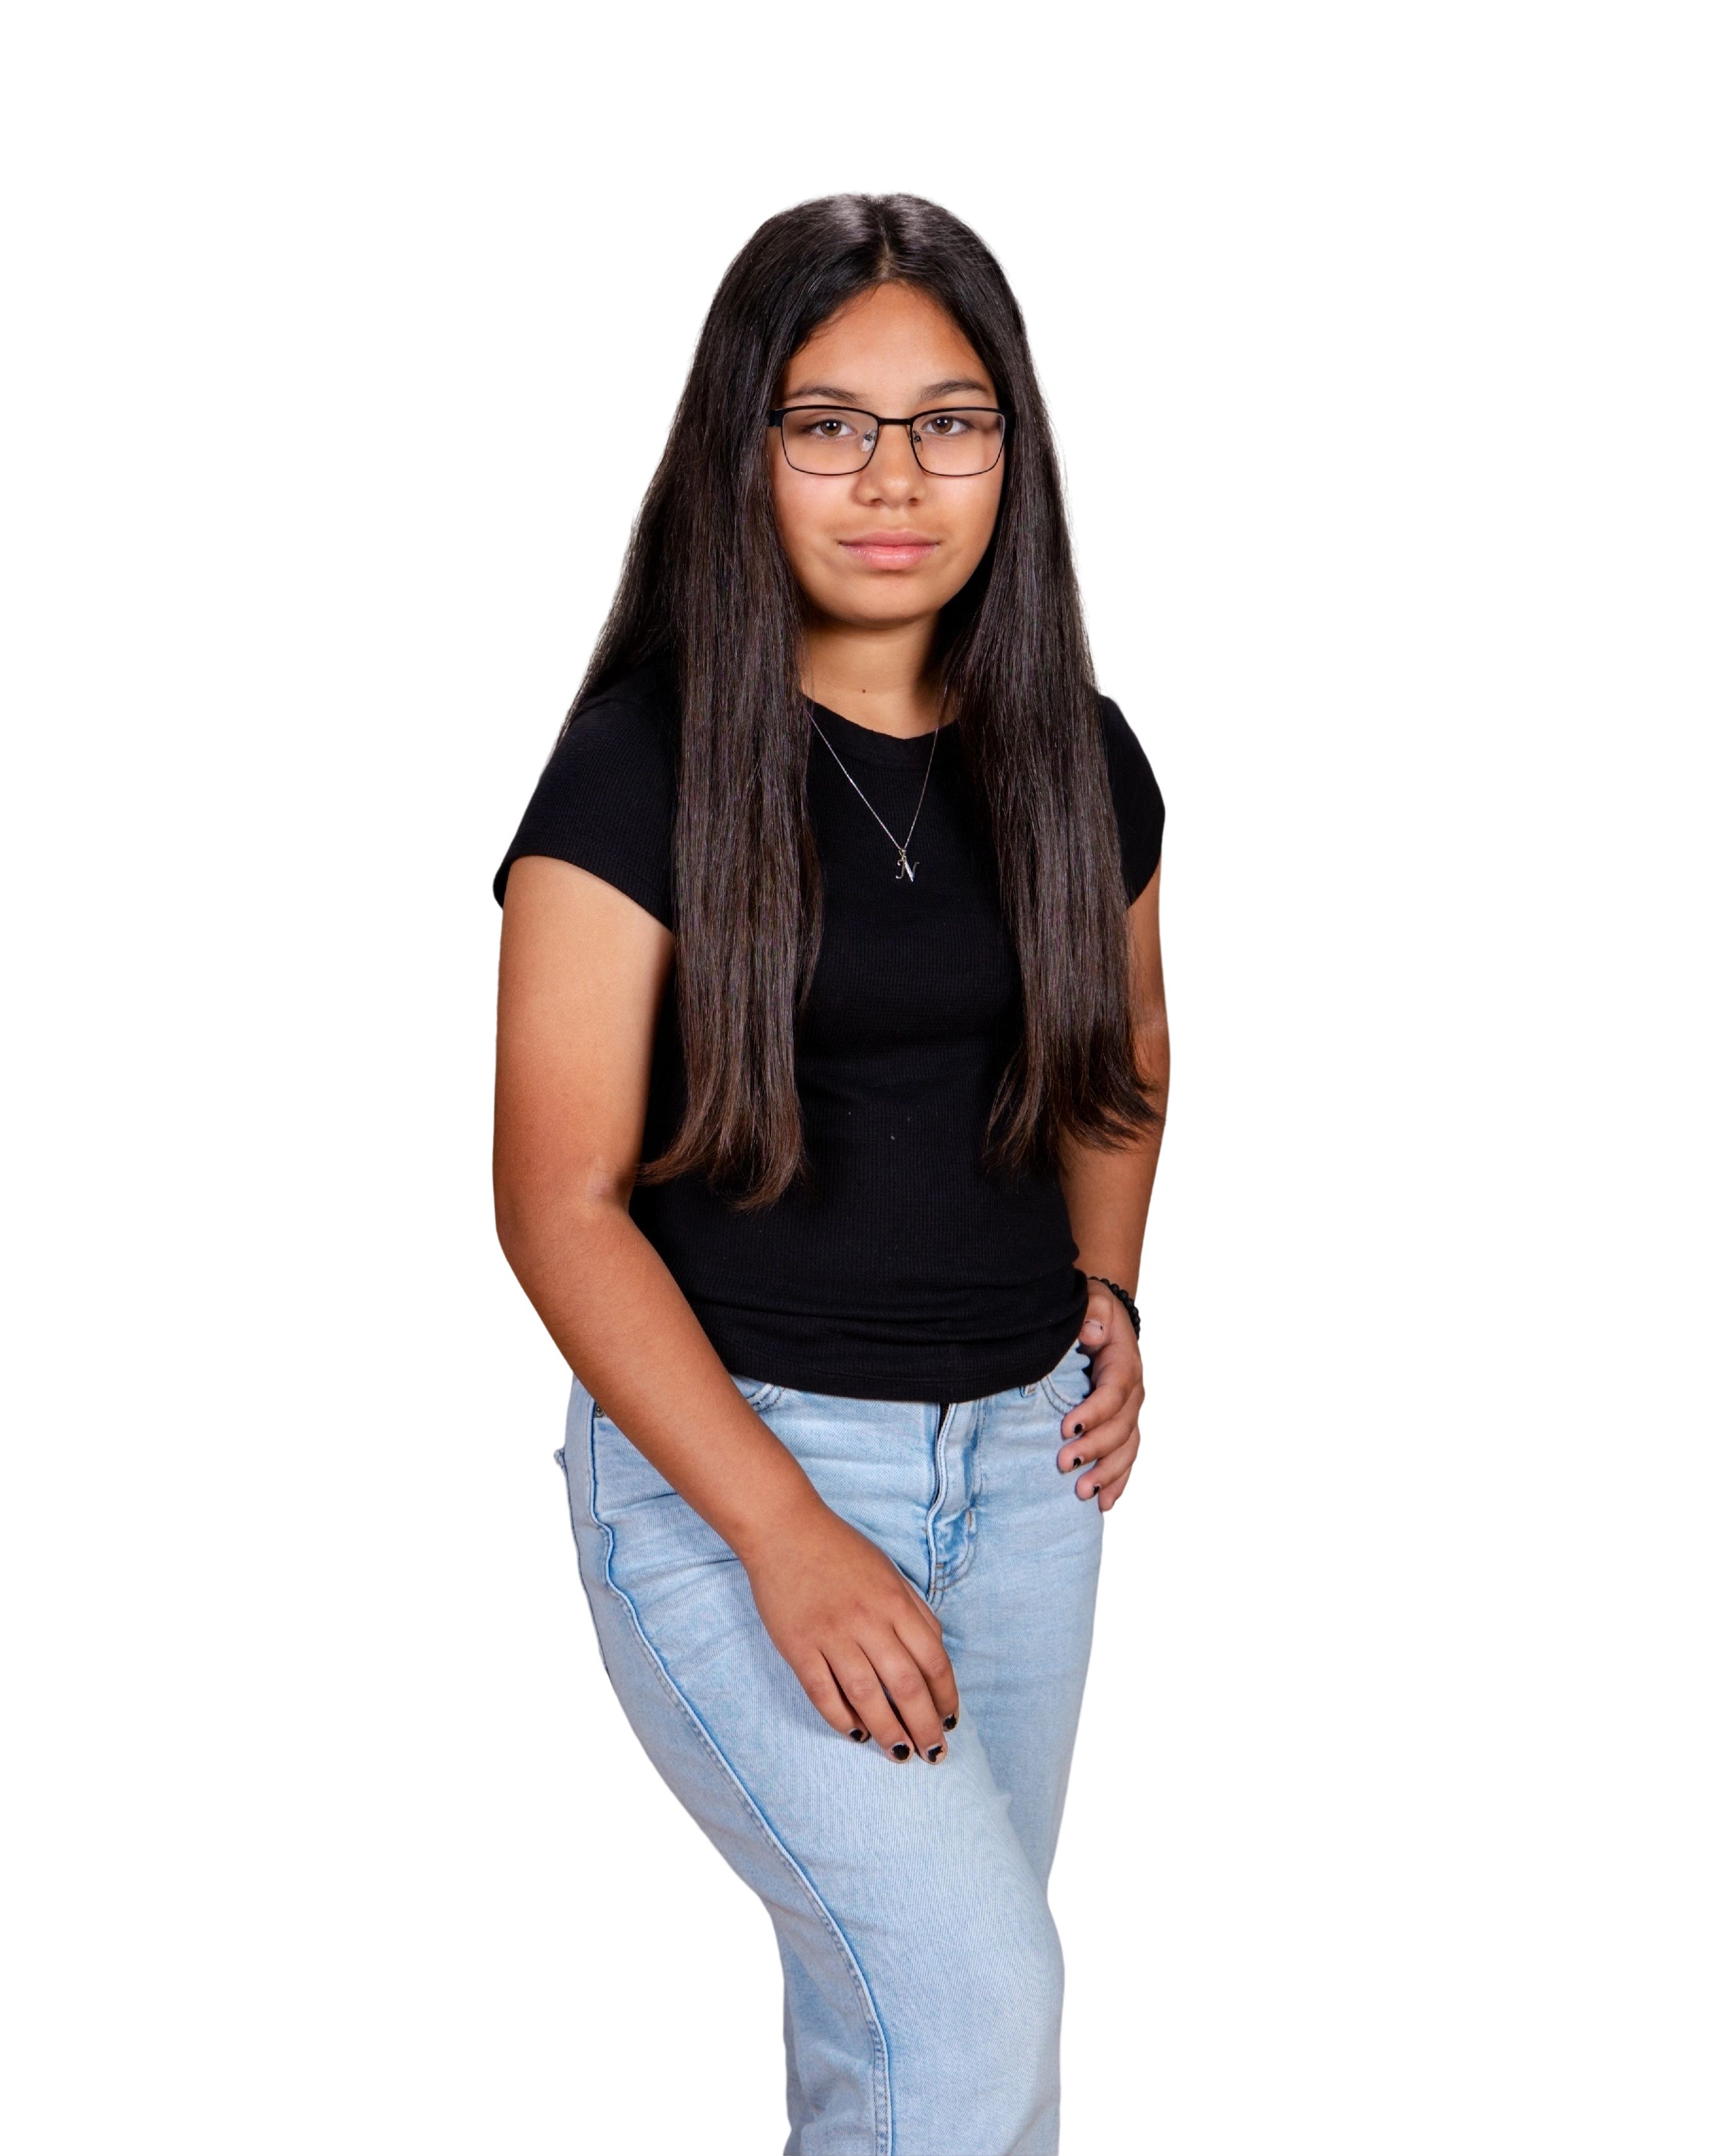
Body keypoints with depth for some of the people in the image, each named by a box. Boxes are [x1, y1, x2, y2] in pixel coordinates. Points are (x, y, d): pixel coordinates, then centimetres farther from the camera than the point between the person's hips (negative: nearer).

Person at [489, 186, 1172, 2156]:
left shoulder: (1076, 755, 5)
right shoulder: (641, 765, -11)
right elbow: (559, 1205, -13)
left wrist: (1106, 1289, 3)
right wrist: (785, 1533, -19)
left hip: (1023, 1451, 5)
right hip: (719, 1446, -5)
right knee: (978, 1995, -17)